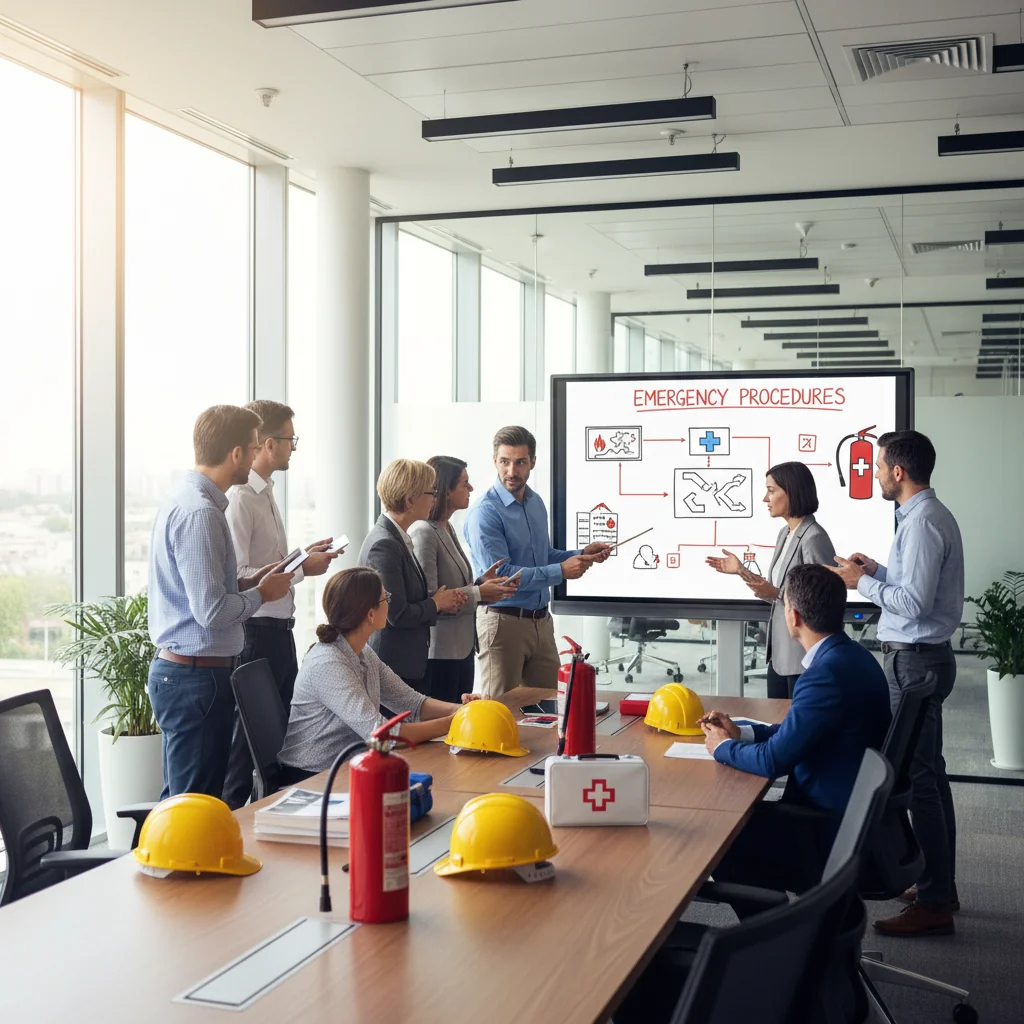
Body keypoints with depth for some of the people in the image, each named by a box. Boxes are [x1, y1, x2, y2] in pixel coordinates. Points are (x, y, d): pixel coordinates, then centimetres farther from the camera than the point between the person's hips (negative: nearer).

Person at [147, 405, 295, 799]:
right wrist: (261, 593, -7)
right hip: (197, 677, -10)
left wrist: (246, 582, 11)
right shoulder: (200, 513, -19)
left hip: (175, 671, 10)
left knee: (179, 798, 18)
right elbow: (211, 610, -23)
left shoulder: (182, 501, 12)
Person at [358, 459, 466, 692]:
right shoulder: (384, 545, -19)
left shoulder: (398, 539, 12)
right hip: (394, 665, -10)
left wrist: (443, 602, 3)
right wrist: (436, 604, -6)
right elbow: (397, 614, -22)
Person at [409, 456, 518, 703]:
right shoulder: (423, 533, -16)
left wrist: (482, 583, 1)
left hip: (462, 648, 9)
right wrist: (478, 594, -15)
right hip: (439, 653, -9)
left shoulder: (446, 530, 13)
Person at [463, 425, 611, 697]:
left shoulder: (536, 503, 9)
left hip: (541, 620, 7)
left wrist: (582, 555, 4)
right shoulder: (485, 512, -17)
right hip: (504, 621, -7)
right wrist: (561, 571, -22)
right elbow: (500, 575, -23)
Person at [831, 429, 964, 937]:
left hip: (915, 660, -11)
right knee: (929, 772, 17)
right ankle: (940, 884, 28)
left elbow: (915, 601, -24)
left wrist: (863, 582, -12)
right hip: (925, 656, 11)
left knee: (918, 779, -6)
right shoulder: (930, 515, 13)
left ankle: (933, 904, 0)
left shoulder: (922, 523, -19)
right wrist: (878, 570, 9)